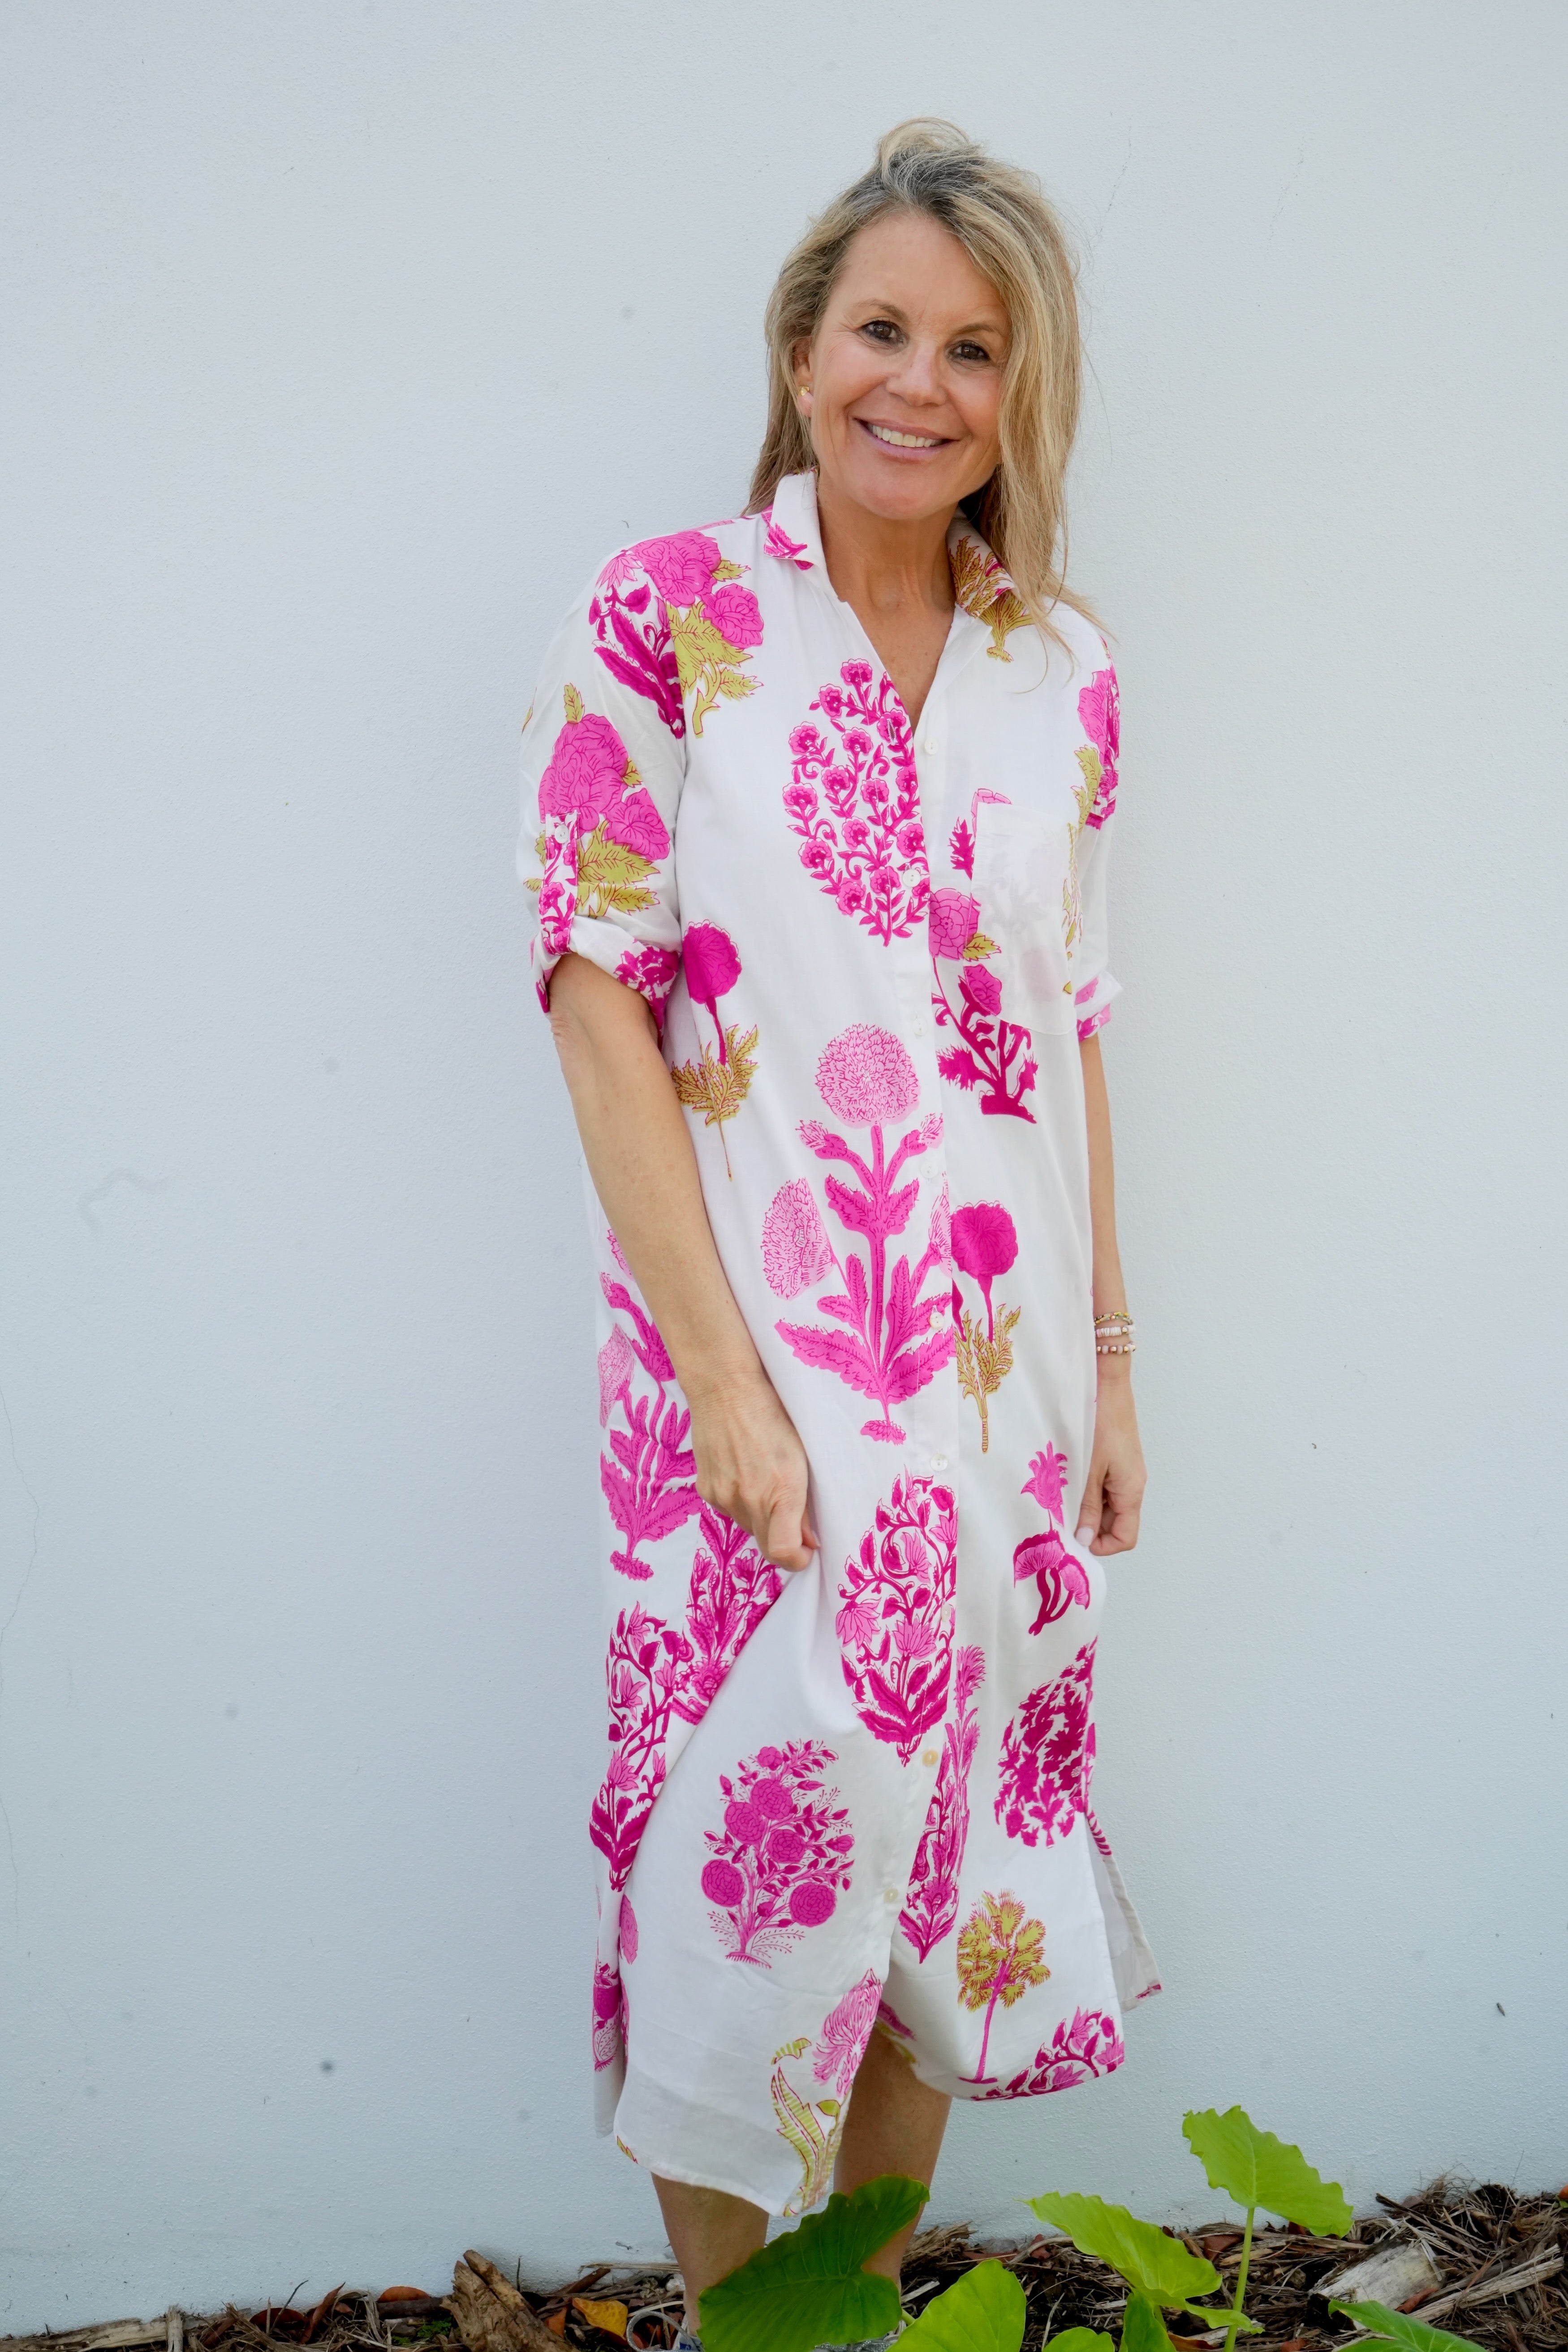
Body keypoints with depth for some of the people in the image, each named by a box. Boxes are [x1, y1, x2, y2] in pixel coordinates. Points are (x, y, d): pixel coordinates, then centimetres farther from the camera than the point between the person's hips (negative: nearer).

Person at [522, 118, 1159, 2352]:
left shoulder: (1063, 670, 7)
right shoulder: (664, 619, -6)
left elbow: (1070, 1030, 11)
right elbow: (600, 1006, -10)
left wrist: (1108, 1363, 9)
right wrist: (726, 1381, -15)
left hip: (1002, 1377, 5)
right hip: (764, 1372, -4)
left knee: (943, 1861, 14)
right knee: (759, 1859, 2)